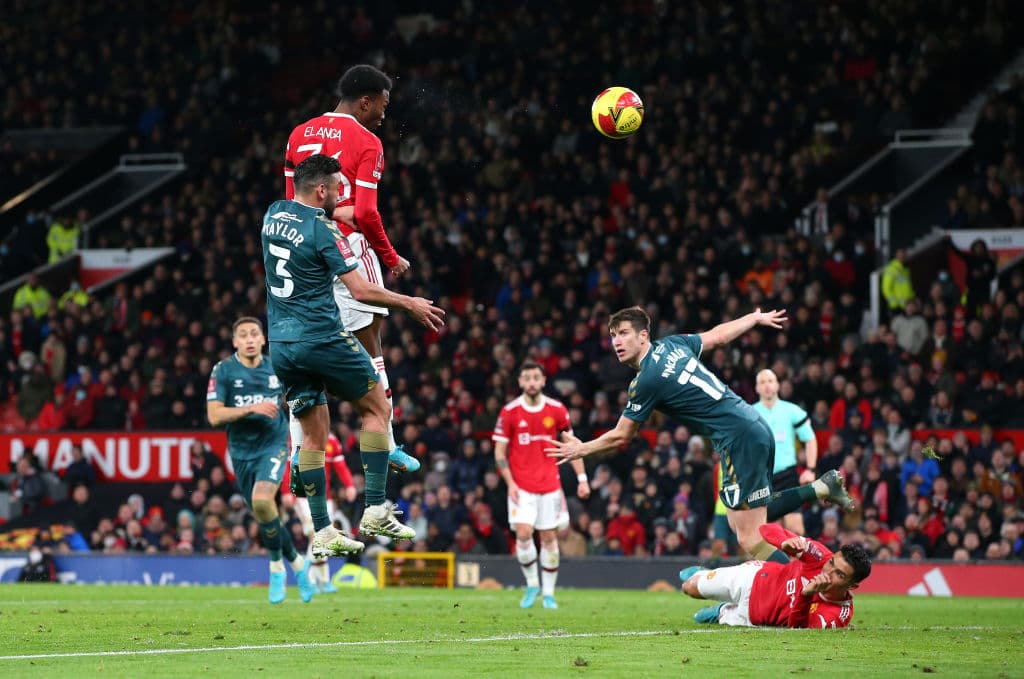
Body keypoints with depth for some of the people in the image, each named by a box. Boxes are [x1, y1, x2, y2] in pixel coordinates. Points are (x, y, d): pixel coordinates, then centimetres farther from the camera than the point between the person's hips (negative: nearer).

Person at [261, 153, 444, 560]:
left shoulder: (274, 214, 8)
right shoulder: (324, 232, -13)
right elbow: (360, 290, -15)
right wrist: (410, 304, -4)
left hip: (281, 344, 7)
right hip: (322, 339, -7)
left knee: (314, 434, 11)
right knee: (376, 407, 9)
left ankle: (322, 533, 6)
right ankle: (375, 510, 3)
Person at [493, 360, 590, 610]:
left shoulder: (557, 410, 1)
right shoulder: (510, 412, -3)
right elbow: (500, 452, 0)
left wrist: (582, 478, 1)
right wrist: (510, 483, -9)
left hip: (549, 484, 1)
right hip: (521, 486, -1)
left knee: (549, 537, 3)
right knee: (523, 534, -15)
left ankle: (549, 593, 14)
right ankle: (531, 584, 6)